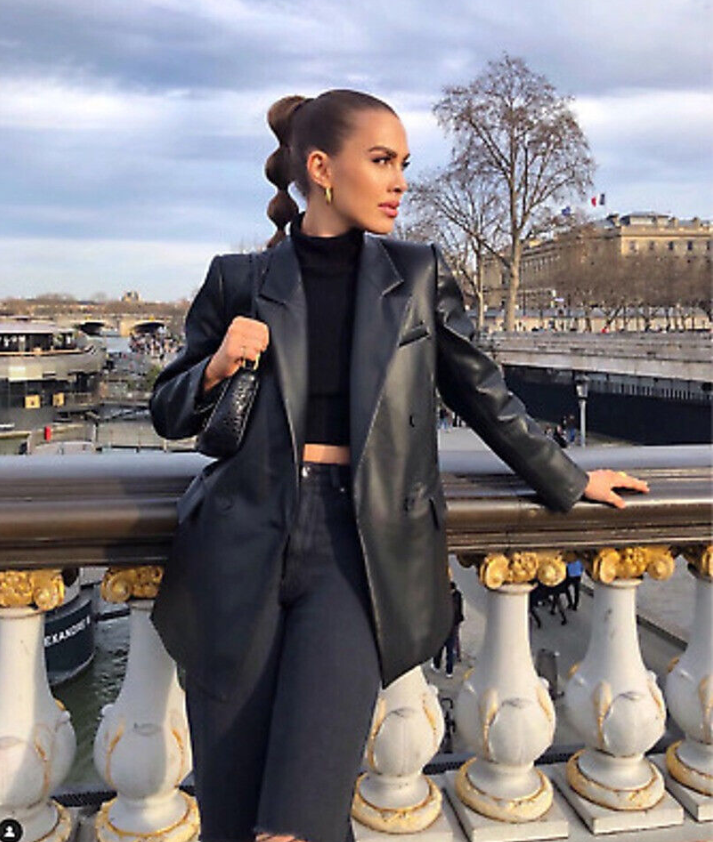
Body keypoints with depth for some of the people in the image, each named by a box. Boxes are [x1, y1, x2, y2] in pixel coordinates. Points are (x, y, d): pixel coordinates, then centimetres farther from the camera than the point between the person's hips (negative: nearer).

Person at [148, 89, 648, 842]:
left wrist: (569, 483, 22)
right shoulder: (238, 281, 6)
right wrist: (216, 367, -8)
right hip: (245, 539, 1)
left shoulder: (418, 276, 9)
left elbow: (482, 394, 16)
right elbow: (169, 413, 13)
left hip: (360, 542, 0)